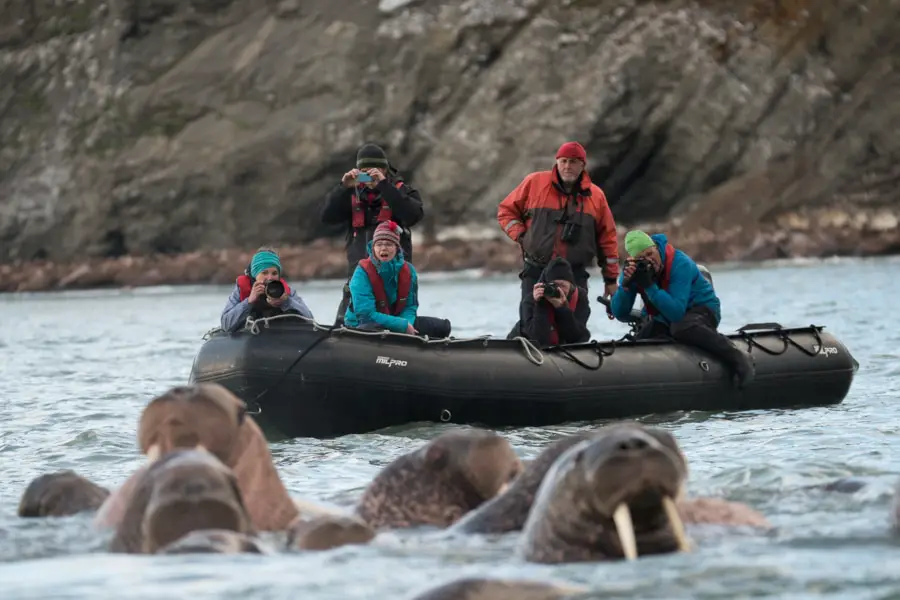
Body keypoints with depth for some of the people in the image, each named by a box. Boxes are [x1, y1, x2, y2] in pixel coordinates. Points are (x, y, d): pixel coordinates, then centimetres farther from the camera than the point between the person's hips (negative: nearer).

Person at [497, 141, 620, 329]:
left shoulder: (596, 196, 8)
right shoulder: (535, 183, 3)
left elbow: (607, 239, 12)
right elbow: (506, 210, 12)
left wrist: (611, 279, 11)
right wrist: (521, 236, -5)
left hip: (575, 275, 1)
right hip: (536, 271, -1)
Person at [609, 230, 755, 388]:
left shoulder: (680, 264, -28)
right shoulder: (633, 269, -12)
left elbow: (676, 313, -35)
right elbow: (620, 315, -15)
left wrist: (649, 286, -40)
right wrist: (626, 284, -31)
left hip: (701, 309, -5)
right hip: (662, 318, 5)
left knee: (681, 328, -39)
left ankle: (737, 358, -28)